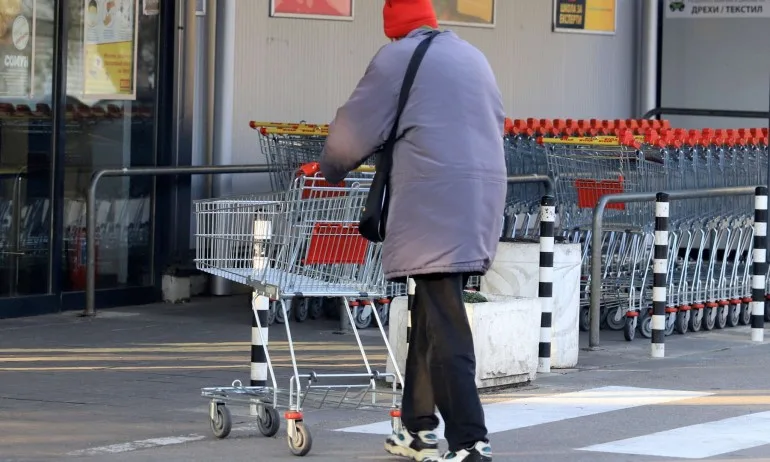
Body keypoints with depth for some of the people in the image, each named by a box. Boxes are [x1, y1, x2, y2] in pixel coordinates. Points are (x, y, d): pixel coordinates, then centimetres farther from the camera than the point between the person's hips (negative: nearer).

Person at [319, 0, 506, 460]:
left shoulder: (398, 57, 0)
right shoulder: (473, 56, 21)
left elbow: (354, 129, 4)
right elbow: (496, 122, 25)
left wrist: (329, 170, 21)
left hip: (435, 206, -8)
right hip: (483, 202, 8)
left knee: (445, 326, -10)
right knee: (432, 314, 15)